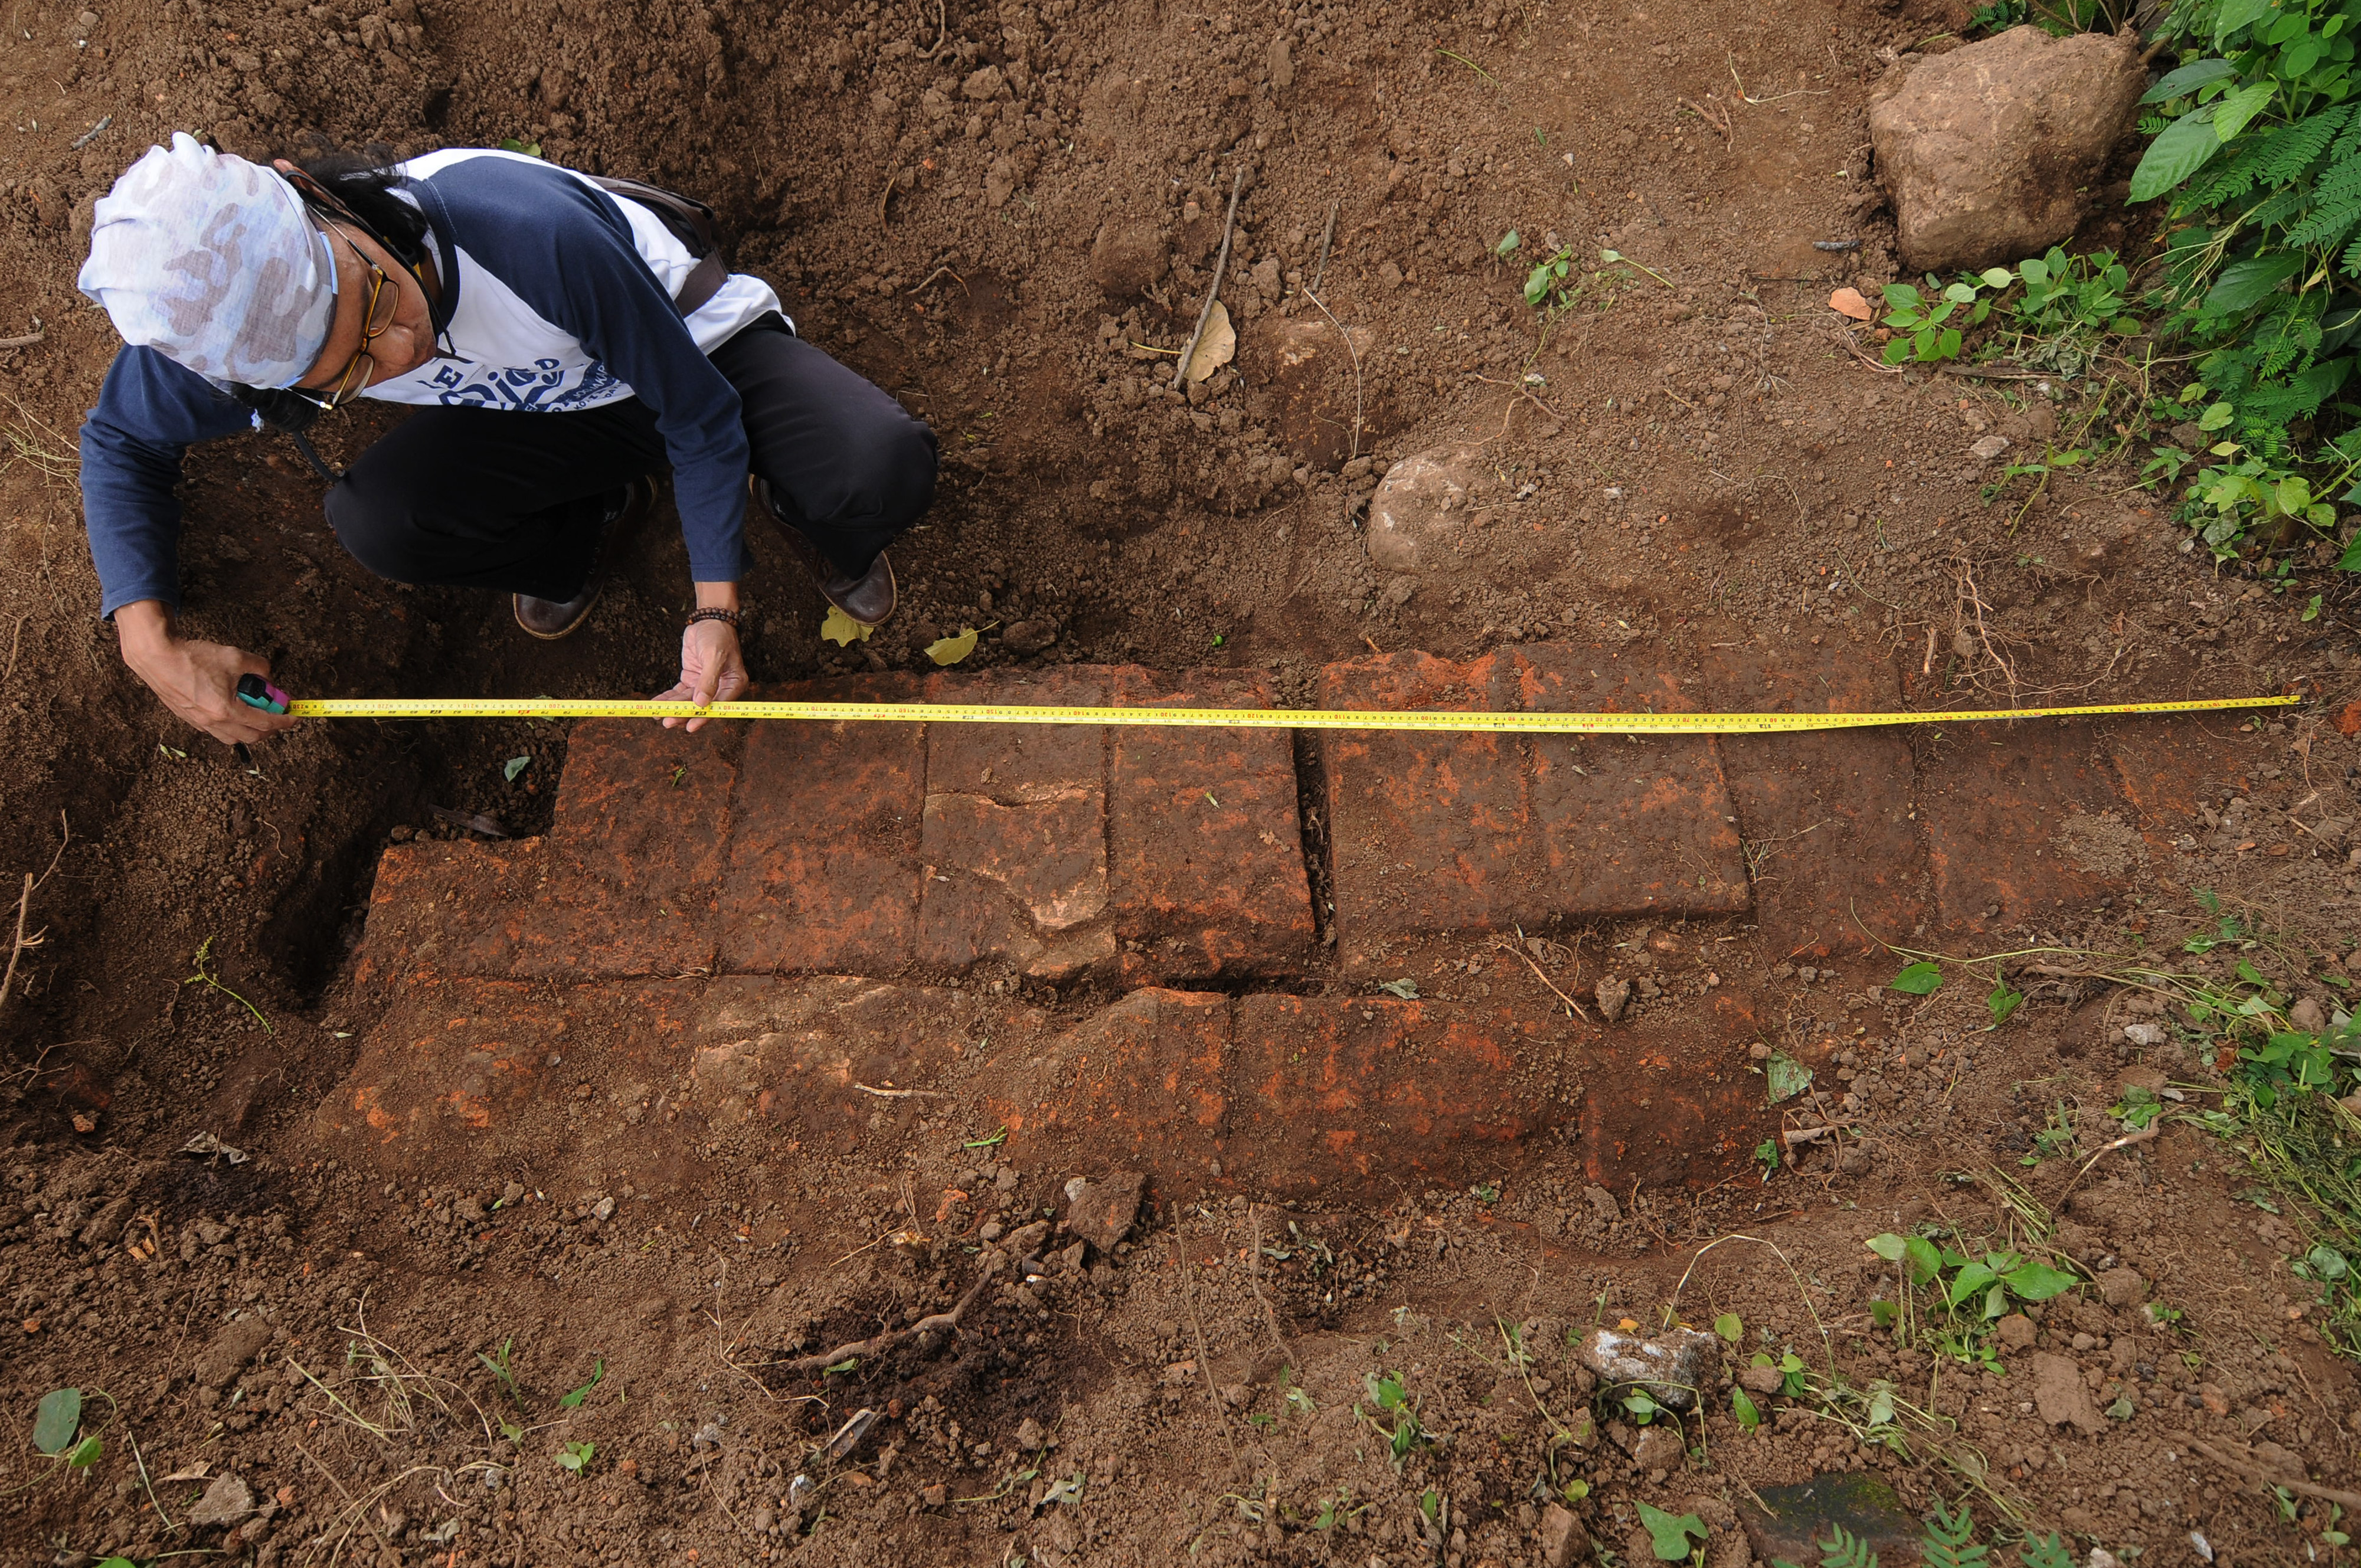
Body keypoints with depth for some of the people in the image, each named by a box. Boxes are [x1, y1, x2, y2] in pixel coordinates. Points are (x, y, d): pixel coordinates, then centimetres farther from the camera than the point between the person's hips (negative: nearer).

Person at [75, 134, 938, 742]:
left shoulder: (534, 238, -39)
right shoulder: (243, 325, -25)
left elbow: (702, 415, -25)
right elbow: (119, 440, -6)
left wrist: (714, 612, -27)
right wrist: (151, 644, -19)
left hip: (693, 340, -3)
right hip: (539, 404, 4)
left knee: (887, 470, -32)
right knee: (374, 522, -25)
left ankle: (788, 506, 7)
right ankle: (596, 517, 6)